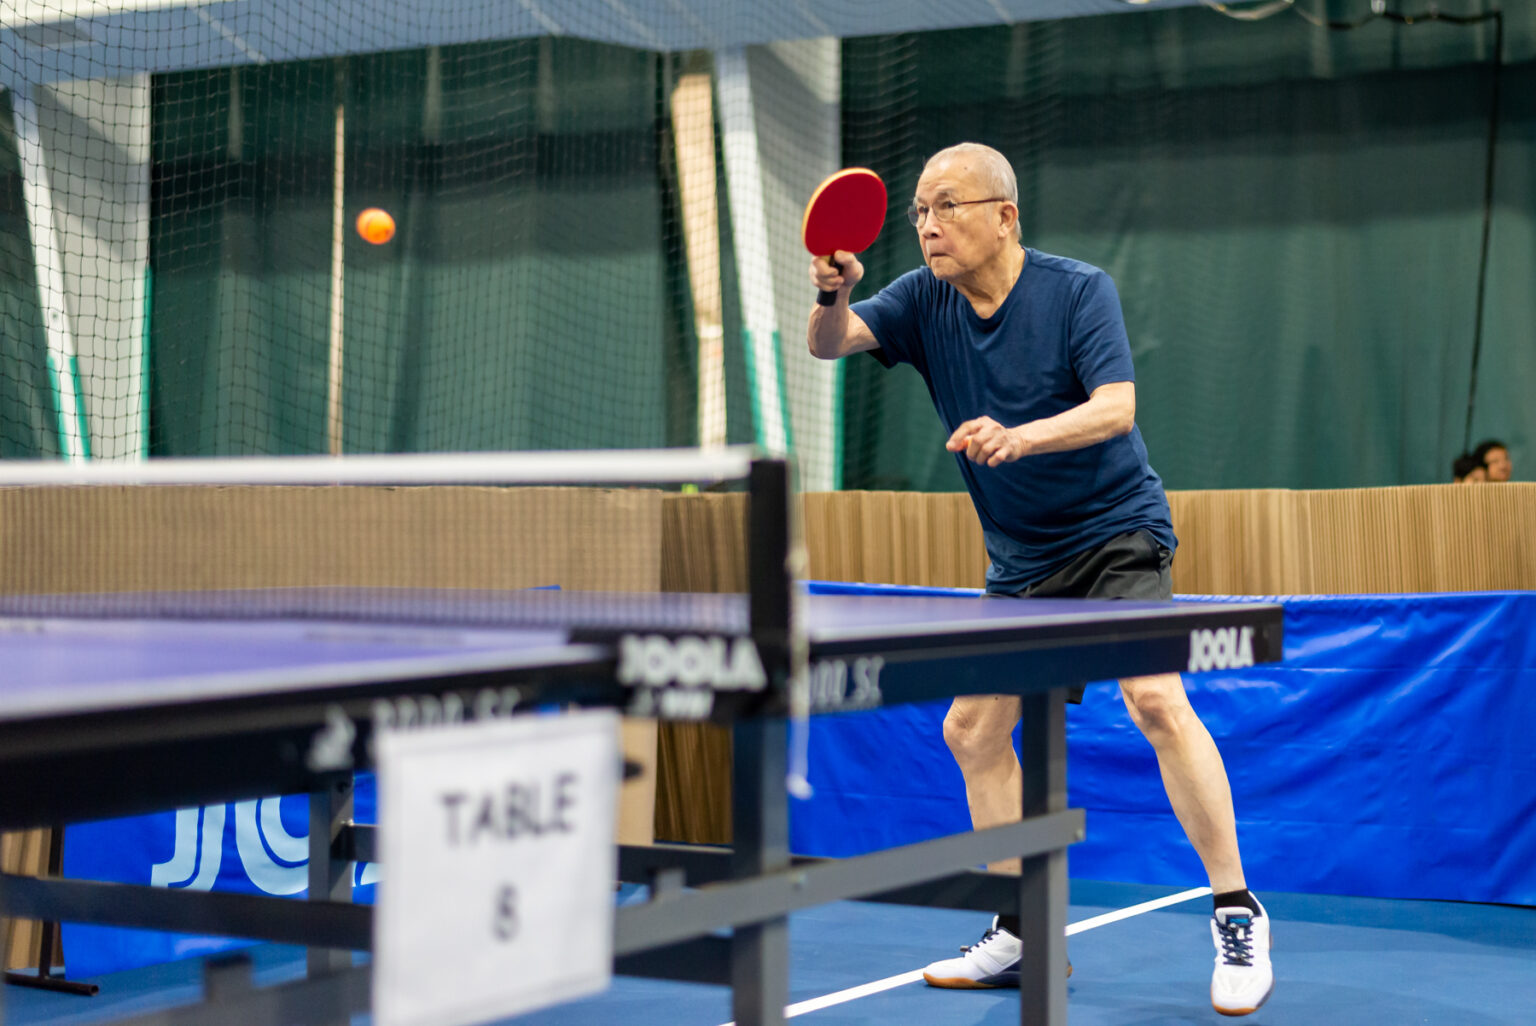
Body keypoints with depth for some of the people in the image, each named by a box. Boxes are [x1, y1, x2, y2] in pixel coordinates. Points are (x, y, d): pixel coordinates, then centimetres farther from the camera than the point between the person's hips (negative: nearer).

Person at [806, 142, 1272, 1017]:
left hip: (1116, 533, -6)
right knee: (972, 731, 6)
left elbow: (1117, 407, -24)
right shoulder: (925, 299, 0)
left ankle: (1238, 918, -16)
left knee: (1155, 698, -25)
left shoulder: (1079, 290, -13)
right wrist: (835, 295, -36)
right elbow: (830, 345, -13)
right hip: (1021, 563, 6)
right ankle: (1023, 937, 19)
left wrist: (1020, 436, -41)